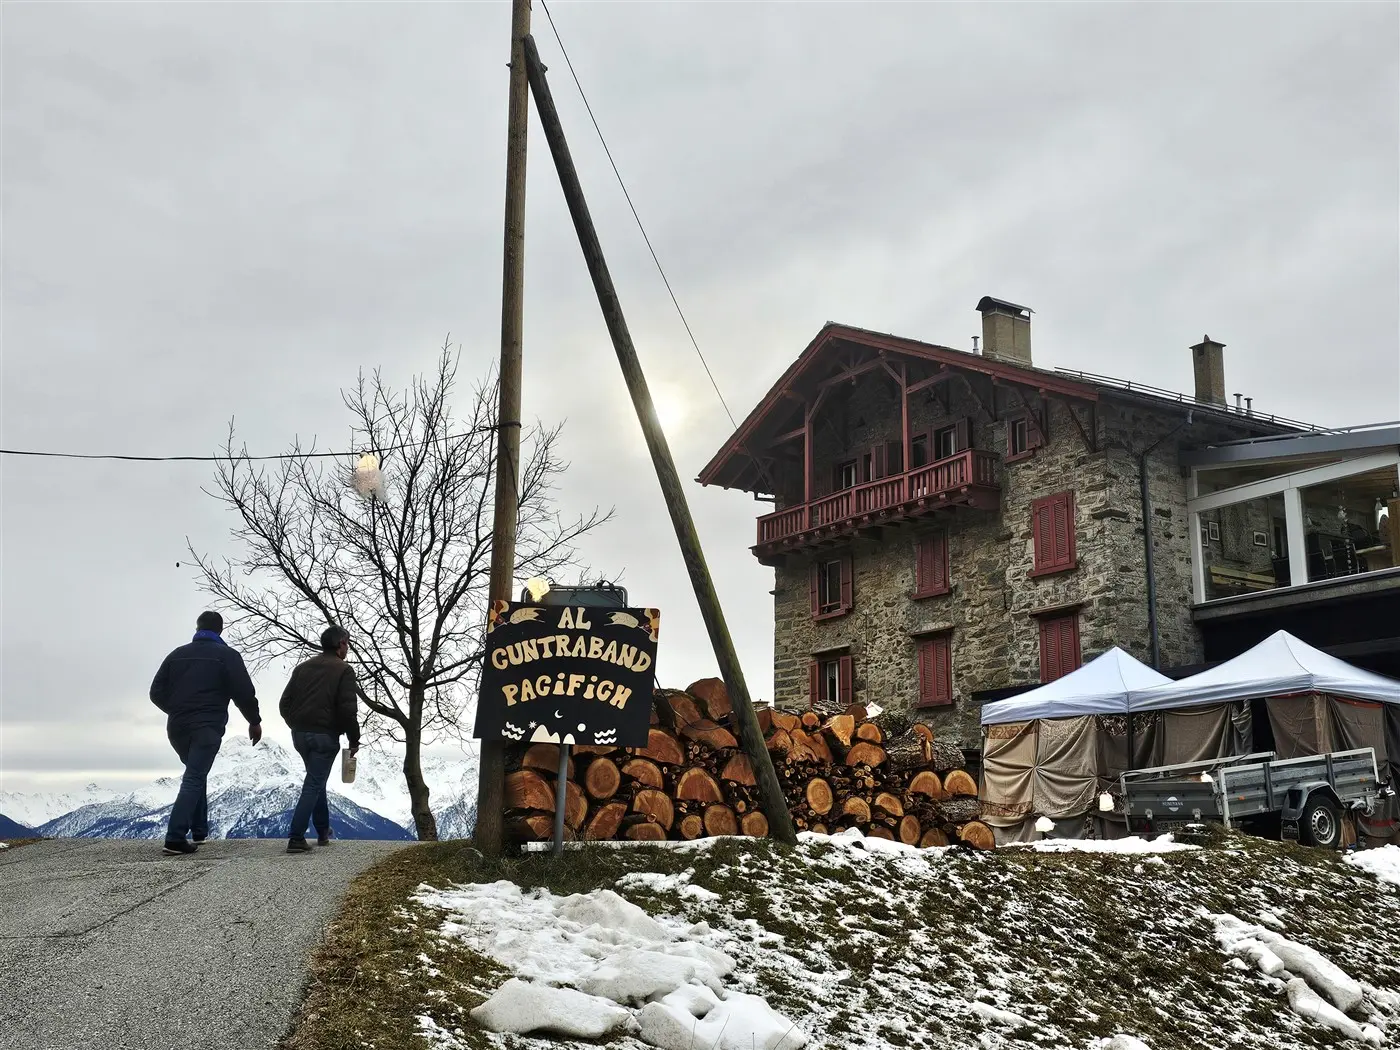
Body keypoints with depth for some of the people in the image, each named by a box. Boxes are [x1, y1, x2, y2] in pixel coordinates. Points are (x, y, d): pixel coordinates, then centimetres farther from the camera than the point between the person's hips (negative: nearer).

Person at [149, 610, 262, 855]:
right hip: (207, 727, -5)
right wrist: (255, 721, 5)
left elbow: (157, 693, 12)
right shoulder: (226, 655, 0)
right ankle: (175, 837, -19)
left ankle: (199, 830, 20)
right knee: (194, 779, -7)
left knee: (195, 774, 23)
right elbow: (244, 693, -8)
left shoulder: (177, 654, 14)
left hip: (177, 727, 5)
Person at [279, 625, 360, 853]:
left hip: (299, 735, 7)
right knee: (314, 785, -3)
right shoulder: (344, 670, -7)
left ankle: (323, 832, 28)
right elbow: (347, 710, -15)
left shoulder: (302, 667, 11)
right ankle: (296, 838, -10)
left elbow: (285, 703, 10)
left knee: (316, 781, 22)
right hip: (325, 736, -7)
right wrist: (354, 739, -4)